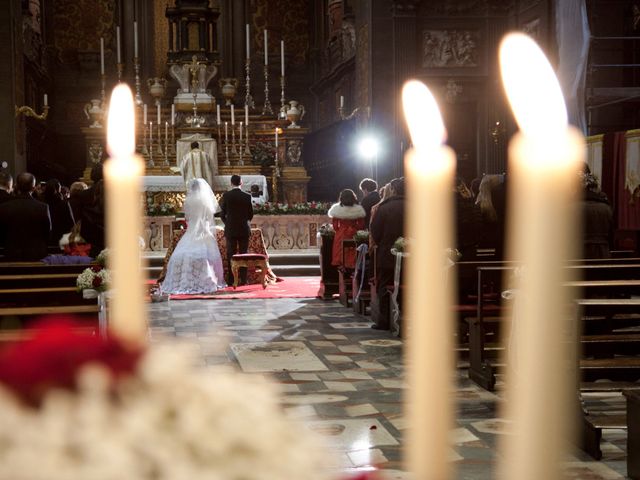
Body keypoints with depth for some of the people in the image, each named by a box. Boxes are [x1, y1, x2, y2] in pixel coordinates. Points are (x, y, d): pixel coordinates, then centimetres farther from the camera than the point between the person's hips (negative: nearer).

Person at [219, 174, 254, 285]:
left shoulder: (226, 196, -6)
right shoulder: (247, 196, -4)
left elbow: (222, 214, 0)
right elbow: (251, 214, 2)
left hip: (230, 230, 0)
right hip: (244, 230, 0)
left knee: (231, 255, 4)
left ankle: (231, 280, 4)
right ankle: (243, 279, 3)